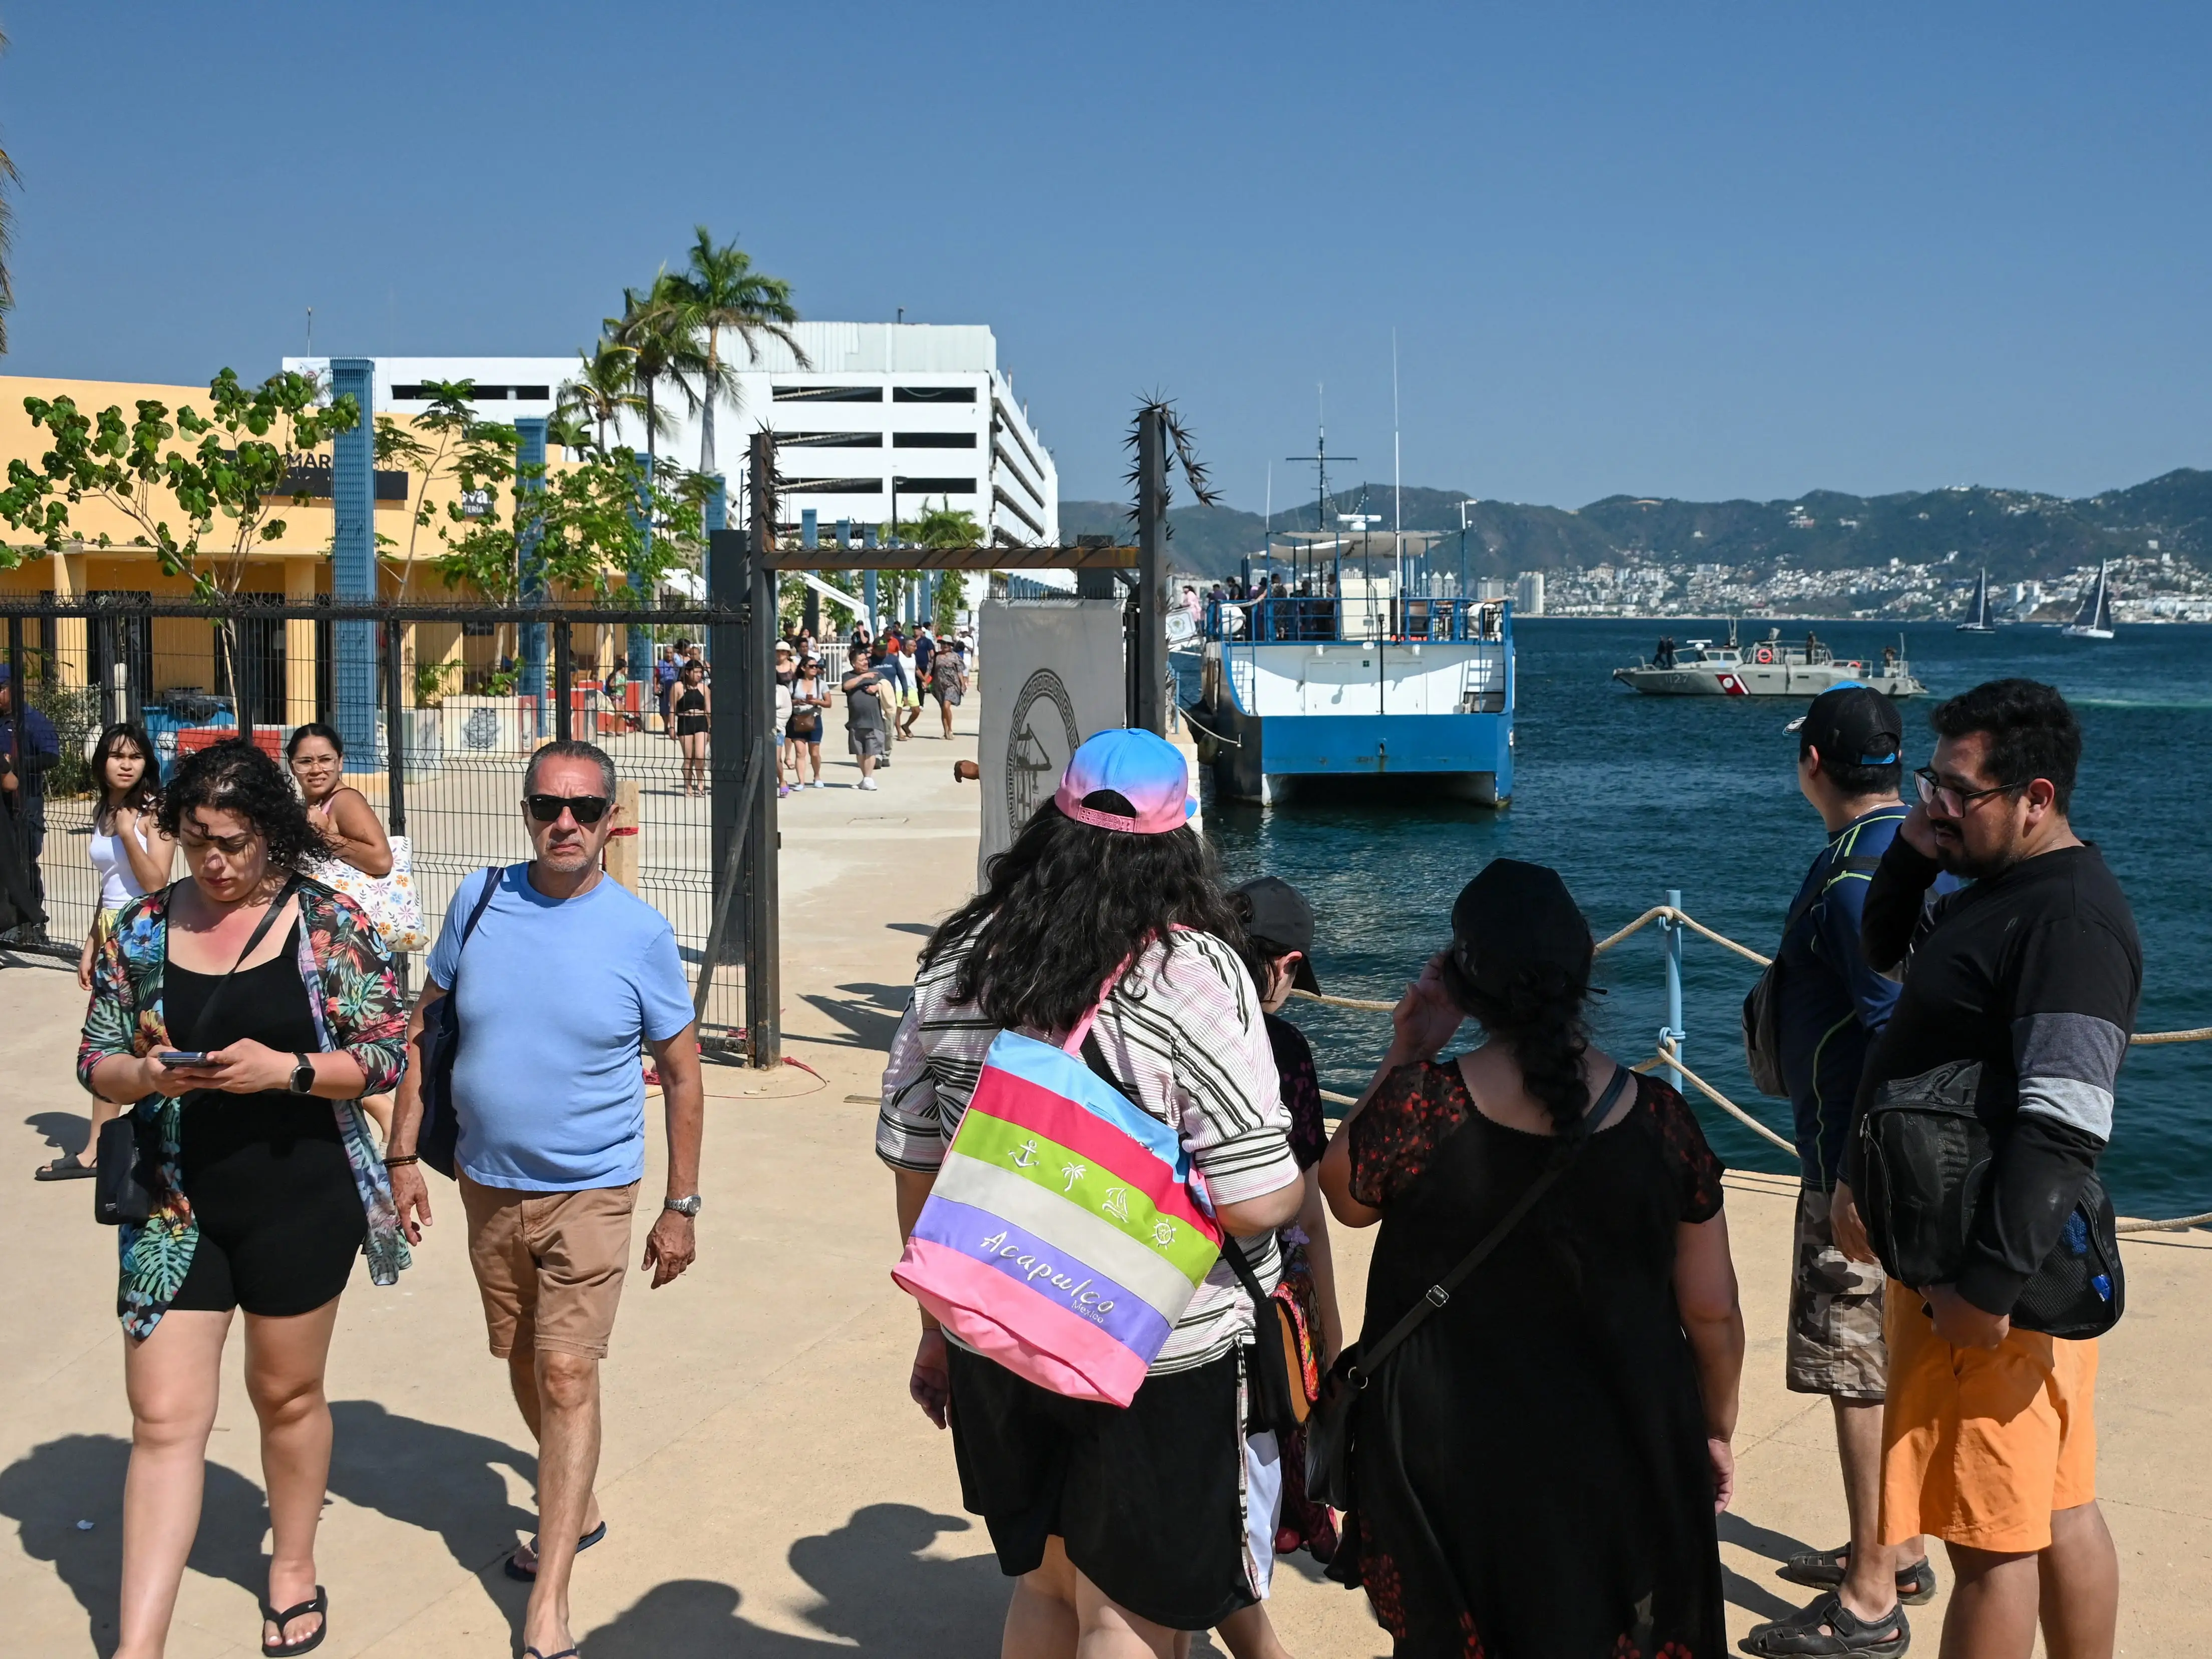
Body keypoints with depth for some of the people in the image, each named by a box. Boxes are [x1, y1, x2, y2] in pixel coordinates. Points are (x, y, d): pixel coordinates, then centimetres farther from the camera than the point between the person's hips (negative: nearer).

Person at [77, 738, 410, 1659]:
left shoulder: (331, 924, -7)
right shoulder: (141, 928, 1)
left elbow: (388, 1054, -8)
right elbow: (95, 1059, 5)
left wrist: (286, 1069, -23)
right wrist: (145, 1074, -17)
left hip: (301, 1203, -2)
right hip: (175, 1208, 2)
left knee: (286, 1393, 15)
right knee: (165, 1419, 1)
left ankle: (294, 1568, 38)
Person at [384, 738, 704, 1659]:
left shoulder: (640, 932, -11)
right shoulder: (480, 899, -4)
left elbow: (681, 1074, -4)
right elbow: (426, 1028, 5)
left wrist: (681, 1206, -5)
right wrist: (404, 1154, 1)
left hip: (589, 1191, -4)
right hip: (488, 1184, 4)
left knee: (566, 1374, -10)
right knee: (524, 1363, 18)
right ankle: (577, 1509, 42)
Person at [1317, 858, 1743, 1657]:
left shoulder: (1416, 1105, -21)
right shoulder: (1659, 1119, -14)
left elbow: (1345, 1196, 1)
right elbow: (1713, 1314, -3)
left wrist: (1403, 1057, 1)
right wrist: (1716, 1430, 14)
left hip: (1456, 1466, -1)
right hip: (1624, 1464, 1)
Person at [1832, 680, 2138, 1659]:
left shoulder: (2071, 921, -20)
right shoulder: (1999, 890, 11)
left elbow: (2064, 1128, -27)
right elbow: (1885, 957, 26)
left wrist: (1991, 1286, -28)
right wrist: (1911, 854, 7)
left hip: (1988, 1272, -10)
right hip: (1942, 1241, 10)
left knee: (1991, 1536, -1)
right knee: (2058, 1512, 18)